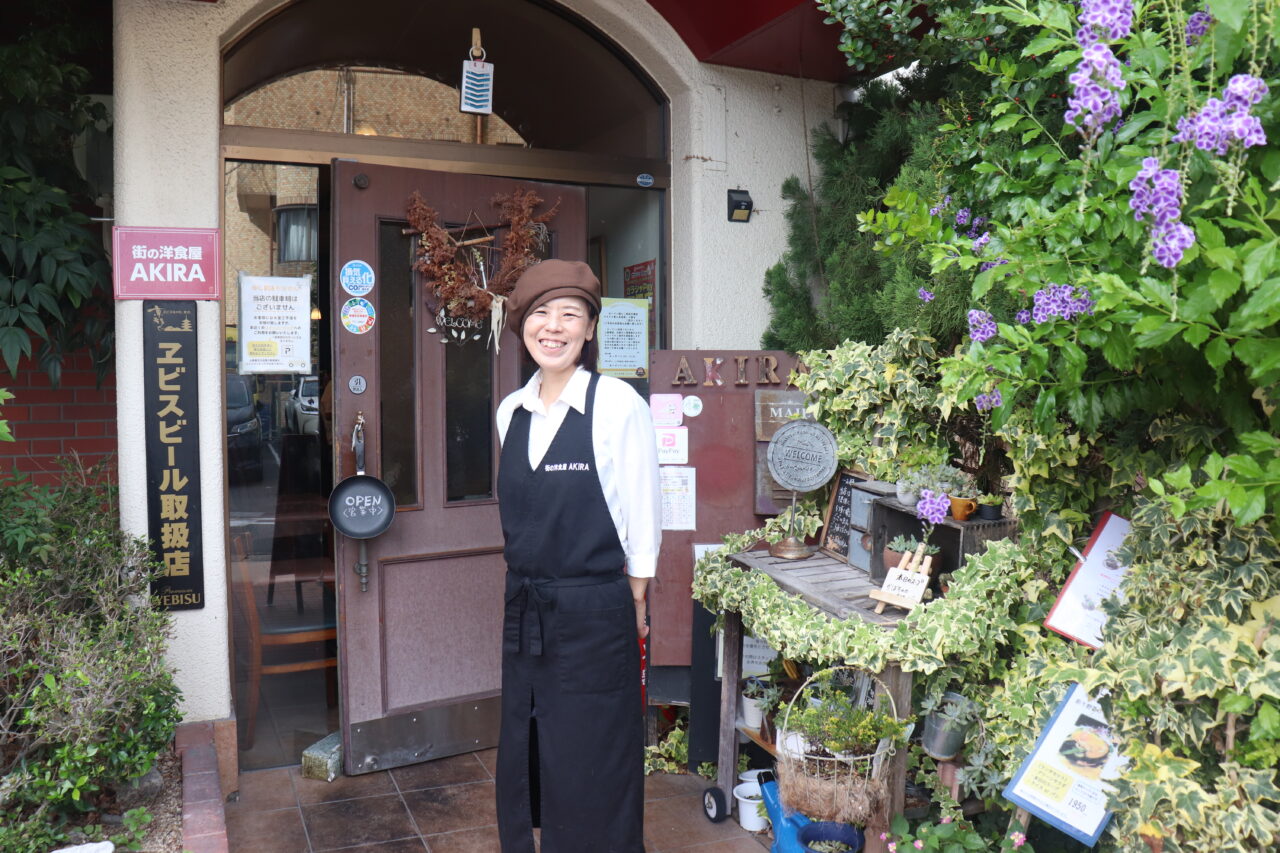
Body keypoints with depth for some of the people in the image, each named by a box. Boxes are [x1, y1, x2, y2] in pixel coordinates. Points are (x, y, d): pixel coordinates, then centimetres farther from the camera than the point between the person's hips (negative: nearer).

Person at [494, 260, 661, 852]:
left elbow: (642, 518, -8)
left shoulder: (618, 404, -12)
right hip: (526, 613, 6)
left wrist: (631, 606, -3)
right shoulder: (511, 412, 5)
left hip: (594, 615, -6)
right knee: (525, 767, 17)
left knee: (592, 775, 7)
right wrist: (531, 588, 15)